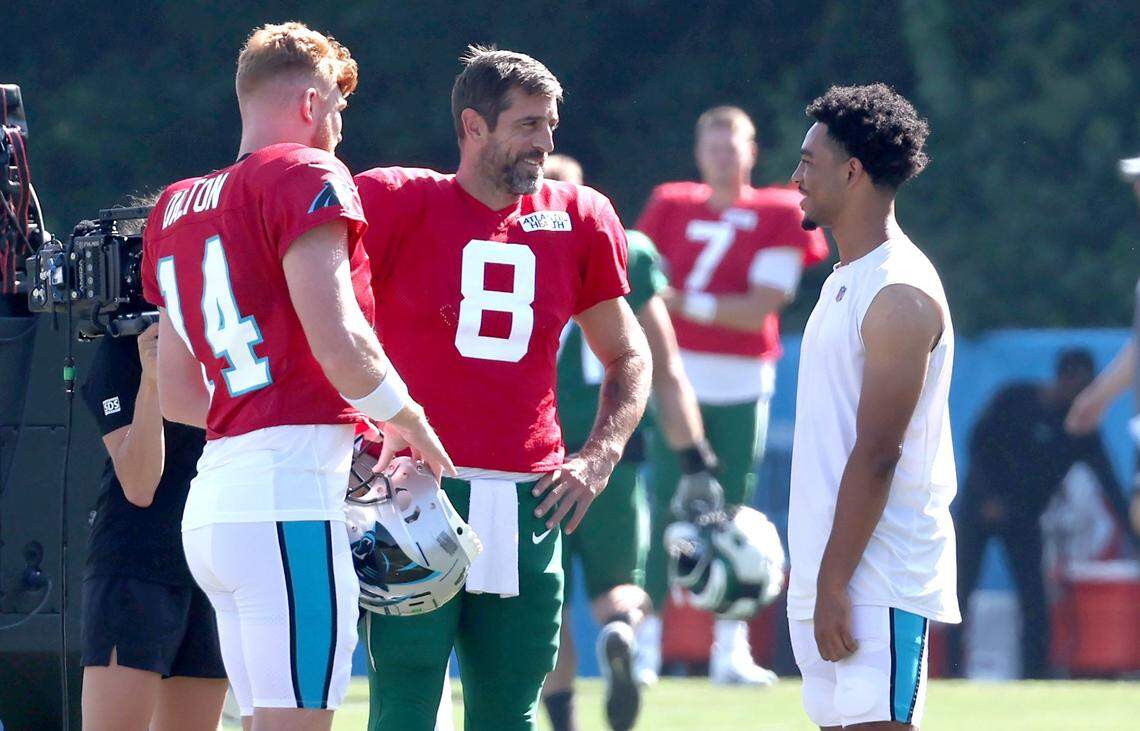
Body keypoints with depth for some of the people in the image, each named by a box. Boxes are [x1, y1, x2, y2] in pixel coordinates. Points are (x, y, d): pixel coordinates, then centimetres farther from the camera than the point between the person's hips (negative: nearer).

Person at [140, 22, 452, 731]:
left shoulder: (177, 210, 21)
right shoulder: (305, 178, -3)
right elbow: (339, 345, -14)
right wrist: (411, 424, 2)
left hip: (211, 505, 8)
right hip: (292, 497, -8)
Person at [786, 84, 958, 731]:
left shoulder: (900, 294, -14)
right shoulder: (846, 283, 17)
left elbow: (877, 455, -19)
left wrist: (834, 582, -20)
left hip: (878, 581, -10)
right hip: (831, 576, 10)